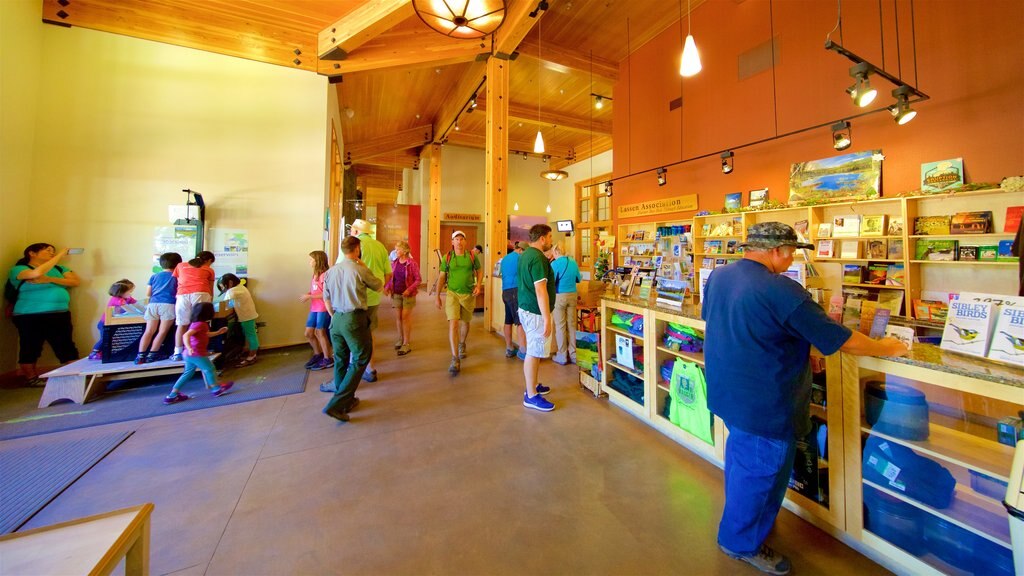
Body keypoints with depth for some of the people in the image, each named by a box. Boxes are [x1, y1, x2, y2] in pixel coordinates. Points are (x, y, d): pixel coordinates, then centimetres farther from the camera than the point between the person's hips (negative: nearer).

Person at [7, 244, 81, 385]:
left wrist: (50, 279, -12)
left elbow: (76, 281, 2)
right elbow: (37, 273, -21)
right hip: (29, 316, -3)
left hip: (60, 314, 3)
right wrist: (60, 255, -16)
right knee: (31, 348, 4)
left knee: (66, 347, 2)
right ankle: (32, 378, 15)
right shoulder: (19, 269, 1)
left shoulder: (59, 268, 15)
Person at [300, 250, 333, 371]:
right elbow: (314, 291, 15)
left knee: (320, 333, 1)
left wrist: (309, 297, -18)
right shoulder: (315, 274, 12)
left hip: (323, 309, -8)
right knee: (308, 333, 12)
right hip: (314, 308, 8)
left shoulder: (325, 275, -15)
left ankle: (328, 359, 14)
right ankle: (318, 354, 30)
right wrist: (306, 295, -4)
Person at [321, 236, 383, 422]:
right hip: (355, 319, -6)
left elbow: (326, 299, 13)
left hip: (337, 320, 7)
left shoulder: (331, 271, 7)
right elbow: (378, 286, 5)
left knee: (341, 359, 18)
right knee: (360, 360, 4)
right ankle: (336, 405, -1)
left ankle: (346, 401, 31)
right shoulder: (361, 270, -10)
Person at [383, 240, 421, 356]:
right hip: (396, 294, 5)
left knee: (405, 317, -1)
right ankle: (401, 339, 28)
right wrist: (387, 287, -5)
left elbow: (418, 280, -10)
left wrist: (409, 290, -21)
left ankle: (406, 344, 7)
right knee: (398, 317, 12)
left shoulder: (412, 263, -12)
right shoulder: (394, 263, 4)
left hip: (408, 294, -5)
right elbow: (391, 277, 12)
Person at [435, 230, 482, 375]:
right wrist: (438, 296, 5)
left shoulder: (472, 256, 0)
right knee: (453, 323, -14)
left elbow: (479, 272, 12)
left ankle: (462, 344, 47)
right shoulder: (447, 257, -1)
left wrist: (478, 285, -6)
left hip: (469, 295, 2)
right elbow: (442, 277, 5)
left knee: (465, 322, 17)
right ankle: (455, 359, -12)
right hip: (452, 294, -1)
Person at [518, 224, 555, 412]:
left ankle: (532, 385, 33)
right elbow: (540, 290, -25)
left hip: (526, 308, 11)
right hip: (535, 311, -11)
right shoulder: (538, 258, -20)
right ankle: (531, 396, 8)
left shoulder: (526, 253, 13)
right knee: (534, 353, -2)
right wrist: (547, 318, -24)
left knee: (534, 351, 19)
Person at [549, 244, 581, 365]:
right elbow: (578, 279, 17)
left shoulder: (555, 264, -11)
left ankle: (562, 356, 10)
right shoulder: (573, 262, 6)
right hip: (572, 295, 5)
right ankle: (573, 354, 18)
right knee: (572, 325, 11)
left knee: (560, 326, 3)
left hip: (559, 296, -5)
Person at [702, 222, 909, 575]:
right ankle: (742, 543, 33)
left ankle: (736, 519, 51)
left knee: (740, 455, 28)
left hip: (726, 391, 8)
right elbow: (843, 341, -15)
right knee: (760, 470, 12)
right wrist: (887, 348, 6)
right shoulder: (781, 291, -24)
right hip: (764, 404, -8)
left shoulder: (718, 276, -2)